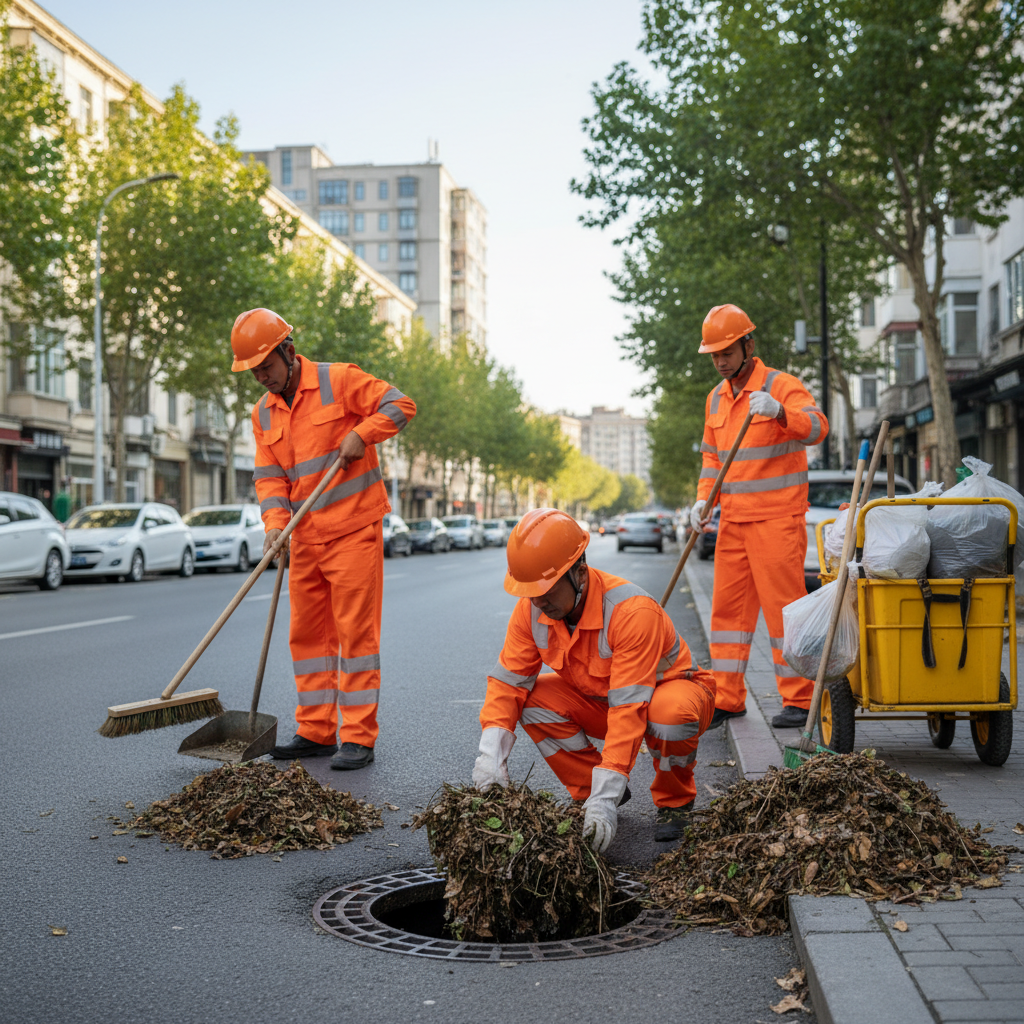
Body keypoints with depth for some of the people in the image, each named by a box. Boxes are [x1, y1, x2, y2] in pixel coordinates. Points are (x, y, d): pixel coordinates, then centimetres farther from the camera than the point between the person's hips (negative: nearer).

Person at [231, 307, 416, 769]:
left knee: (355, 632, -5)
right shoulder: (263, 414, 12)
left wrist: (359, 435, -18)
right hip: (305, 539, 7)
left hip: (353, 528, -6)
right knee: (307, 634, 9)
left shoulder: (338, 381, -5)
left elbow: (399, 405, -6)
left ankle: (359, 738, -1)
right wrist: (275, 522, -10)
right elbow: (269, 476, 6)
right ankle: (315, 732, 19)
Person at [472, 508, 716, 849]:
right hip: (595, 700, 5)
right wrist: (491, 756, -30)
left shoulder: (633, 612, -36)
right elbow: (508, 681, -14)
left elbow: (629, 709, -39)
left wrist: (605, 798, -43)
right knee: (532, 699, -21)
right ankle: (588, 793, -1)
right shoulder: (531, 609, -18)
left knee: (671, 713, -40)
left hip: (666, 688, -5)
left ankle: (674, 799, -6)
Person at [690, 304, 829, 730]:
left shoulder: (782, 386, -8)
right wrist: (703, 498, 6)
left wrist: (779, 412, -44)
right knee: (728, 606, 7)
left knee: (783, 606, -6)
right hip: (733, 519, 7)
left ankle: (798, 699, 1)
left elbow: (817, 427, -25)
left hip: (778, 518, -7)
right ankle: (727, 698, 14)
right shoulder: (716, 398, 14)